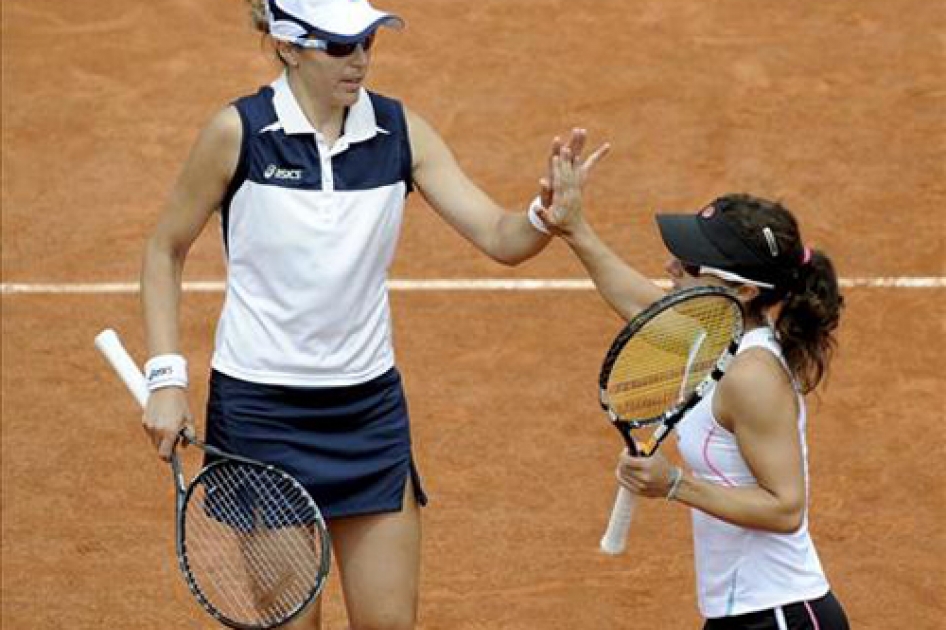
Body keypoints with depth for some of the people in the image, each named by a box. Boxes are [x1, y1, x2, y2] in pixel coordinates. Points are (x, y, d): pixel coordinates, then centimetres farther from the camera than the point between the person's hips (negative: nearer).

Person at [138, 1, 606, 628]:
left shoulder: (400, 130, -2)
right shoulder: (238, 131, -11)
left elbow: (500, 237, -7)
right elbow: (165, 250, 1)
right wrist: (167, 378, -7)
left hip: (370, 405, 3)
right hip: (261, 410, -3)